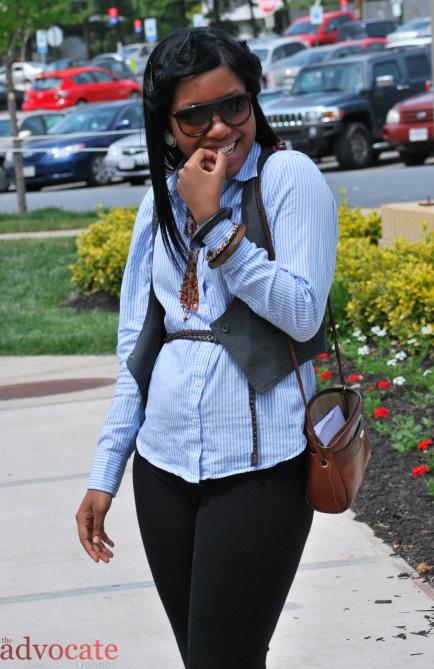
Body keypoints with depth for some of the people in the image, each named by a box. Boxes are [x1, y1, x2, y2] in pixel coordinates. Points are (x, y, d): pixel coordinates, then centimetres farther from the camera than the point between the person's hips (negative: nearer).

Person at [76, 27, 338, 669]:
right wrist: (105, 471, 12)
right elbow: (136, 347, 14)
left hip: (258, 466, -5)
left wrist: (213, 223, -17)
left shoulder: (288, 177, -6)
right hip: (163, 465, 5)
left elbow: (303, 315, -15)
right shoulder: (162, 198, 11)